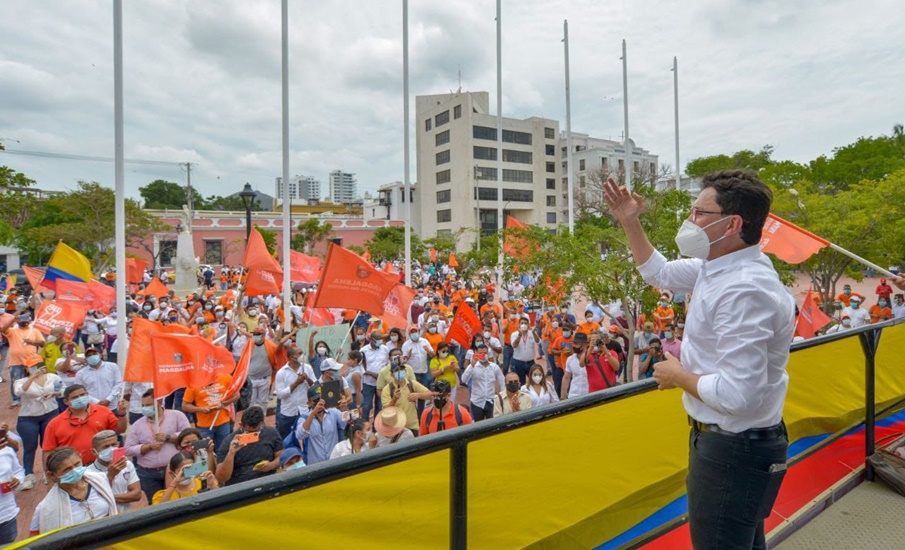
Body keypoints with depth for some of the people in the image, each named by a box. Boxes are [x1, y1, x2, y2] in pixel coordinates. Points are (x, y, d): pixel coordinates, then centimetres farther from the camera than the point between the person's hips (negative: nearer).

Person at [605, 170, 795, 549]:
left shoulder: (744, 291, -31)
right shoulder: (720, 265, 0)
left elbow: (737, 395, -35)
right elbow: (660, 274, 17)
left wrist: (679, 376, -17)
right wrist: (629, 222, 11)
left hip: (736, 452, -10)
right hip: (723, 438, 10)